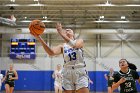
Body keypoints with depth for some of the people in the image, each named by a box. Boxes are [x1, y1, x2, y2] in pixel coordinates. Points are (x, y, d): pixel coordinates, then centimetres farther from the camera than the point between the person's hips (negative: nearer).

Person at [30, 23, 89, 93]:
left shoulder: (80, 41, 6)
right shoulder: (62, 46, 8)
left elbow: (74, 45, -20)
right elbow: (51, 52, -14)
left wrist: (61, 33, -29)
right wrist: (39, 38, -24)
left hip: (80, 73, -2)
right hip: (67, 73, 2)